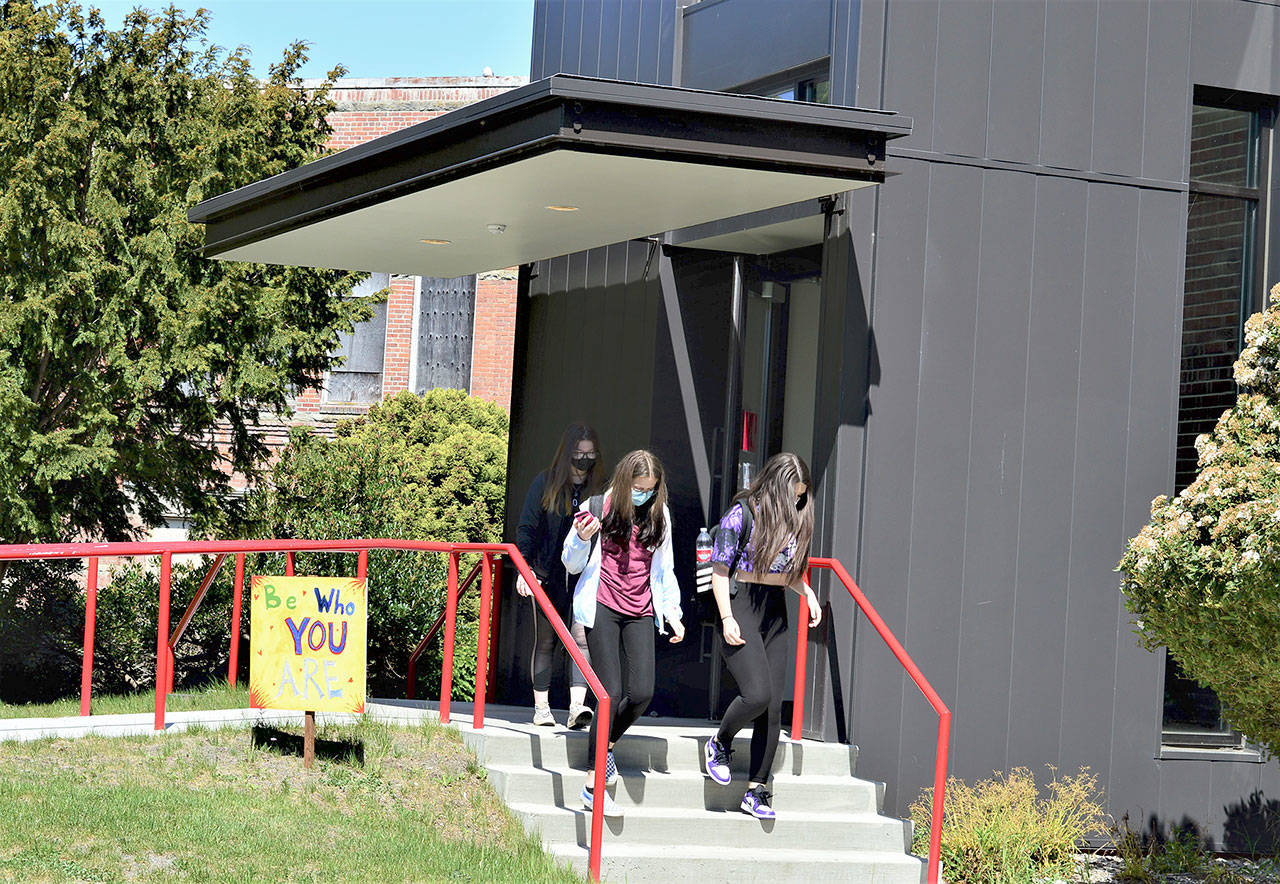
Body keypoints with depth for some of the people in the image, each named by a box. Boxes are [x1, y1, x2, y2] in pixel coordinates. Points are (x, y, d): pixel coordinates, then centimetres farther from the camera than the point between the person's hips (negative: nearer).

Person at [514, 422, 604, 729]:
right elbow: (527, 528, 2)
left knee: (581, 636, -14)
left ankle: (577, 706, -21)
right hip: (547, 575, 0)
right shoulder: (546, 483, 3)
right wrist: (524, 567, -9)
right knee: (545, 641, 7)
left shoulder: (600, 487, 6)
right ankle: (541, 708, 13)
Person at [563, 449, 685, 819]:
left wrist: (673, 614, 12)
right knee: (611, 693, -12)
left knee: (642, 693, -9)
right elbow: (573, 565, 3)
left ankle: (606, 745, 22)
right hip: (602, 609, -4)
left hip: (640, 614, 4)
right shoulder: (598, 509, -2)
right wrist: (582, 539, -17)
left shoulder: (659, 516, 9)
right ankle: (593, 785, -5)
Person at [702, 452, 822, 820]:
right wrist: (727, 618, -15)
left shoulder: (795, 519, 11)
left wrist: (806, 592, 5)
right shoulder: (742, 513, -7)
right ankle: (719, 744, 10)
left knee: (774, 707, 1)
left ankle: (756, 791, 8)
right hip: (741, 605, -6)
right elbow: (720, 569, -6)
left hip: (775, 611, 6)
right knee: (757, 694, -20)